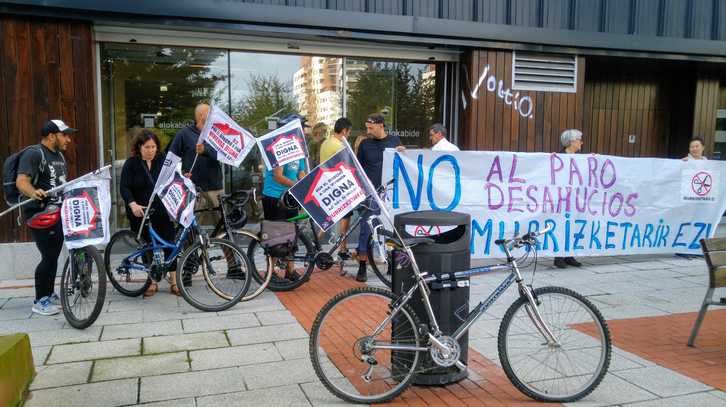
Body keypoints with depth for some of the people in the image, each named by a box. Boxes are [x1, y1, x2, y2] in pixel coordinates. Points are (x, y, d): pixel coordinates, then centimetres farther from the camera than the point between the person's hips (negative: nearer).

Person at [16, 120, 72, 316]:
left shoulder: (59, 156, 18)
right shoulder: (34, 154, -11)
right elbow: (21, 181, -23)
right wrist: (33, 192, -42)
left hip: (58, 213, 9)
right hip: (41, 215, -9)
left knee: (54, 256, 14)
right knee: (48, 257, -8)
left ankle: (49, 294, 26)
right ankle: (39, 302, 3)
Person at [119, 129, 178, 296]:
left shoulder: (163, 162, 4)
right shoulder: (131, 164, -2)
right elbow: (124, 187, -9)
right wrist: (133, 204, -26)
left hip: (163, 213, 1)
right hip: (141, 214, -1)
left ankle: (174, 281, 10)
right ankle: (152, 282, 18)